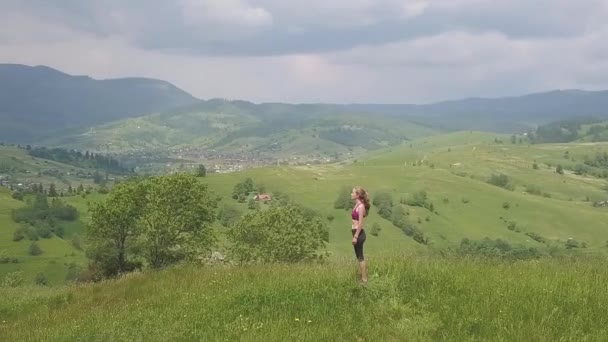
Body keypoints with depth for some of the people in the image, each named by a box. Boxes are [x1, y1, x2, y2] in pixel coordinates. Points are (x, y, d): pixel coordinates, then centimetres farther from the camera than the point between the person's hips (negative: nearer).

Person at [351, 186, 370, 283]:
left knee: (360, 256, -3)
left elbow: (360, 223, -19)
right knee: (359, 256, 15)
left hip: (359, 233, -9)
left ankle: (364, 279, 3)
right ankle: (361, 276, 23)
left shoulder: (361, 206, -17)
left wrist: (355, 236, -20)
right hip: (356, 232, 9)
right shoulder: (357, 205, 10)